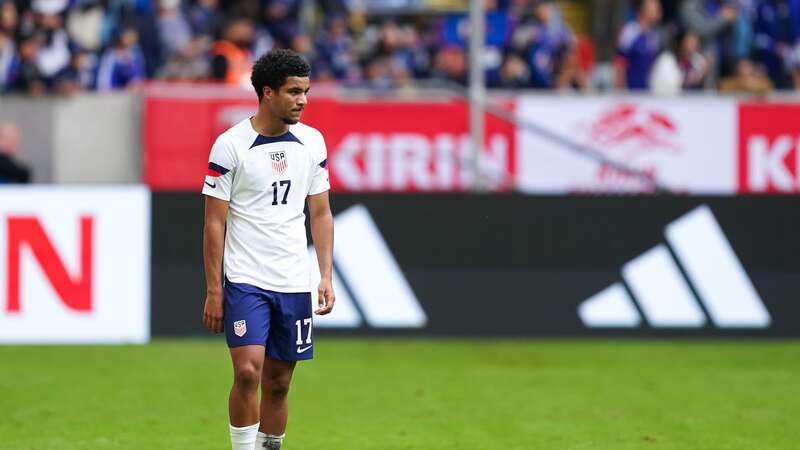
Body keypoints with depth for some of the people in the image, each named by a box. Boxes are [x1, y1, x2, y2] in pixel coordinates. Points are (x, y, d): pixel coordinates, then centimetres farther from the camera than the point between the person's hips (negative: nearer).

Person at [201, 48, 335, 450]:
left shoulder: (312, 142, 6)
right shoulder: (230, 145, -7)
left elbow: (320, 213, 12)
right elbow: (214, 222, -5)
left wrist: (326, 276, 2)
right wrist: (213, 291, -8)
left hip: (294, 282, 4)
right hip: (245, 280, -4)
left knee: (278, 383, 7)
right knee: (248, 372, -18)